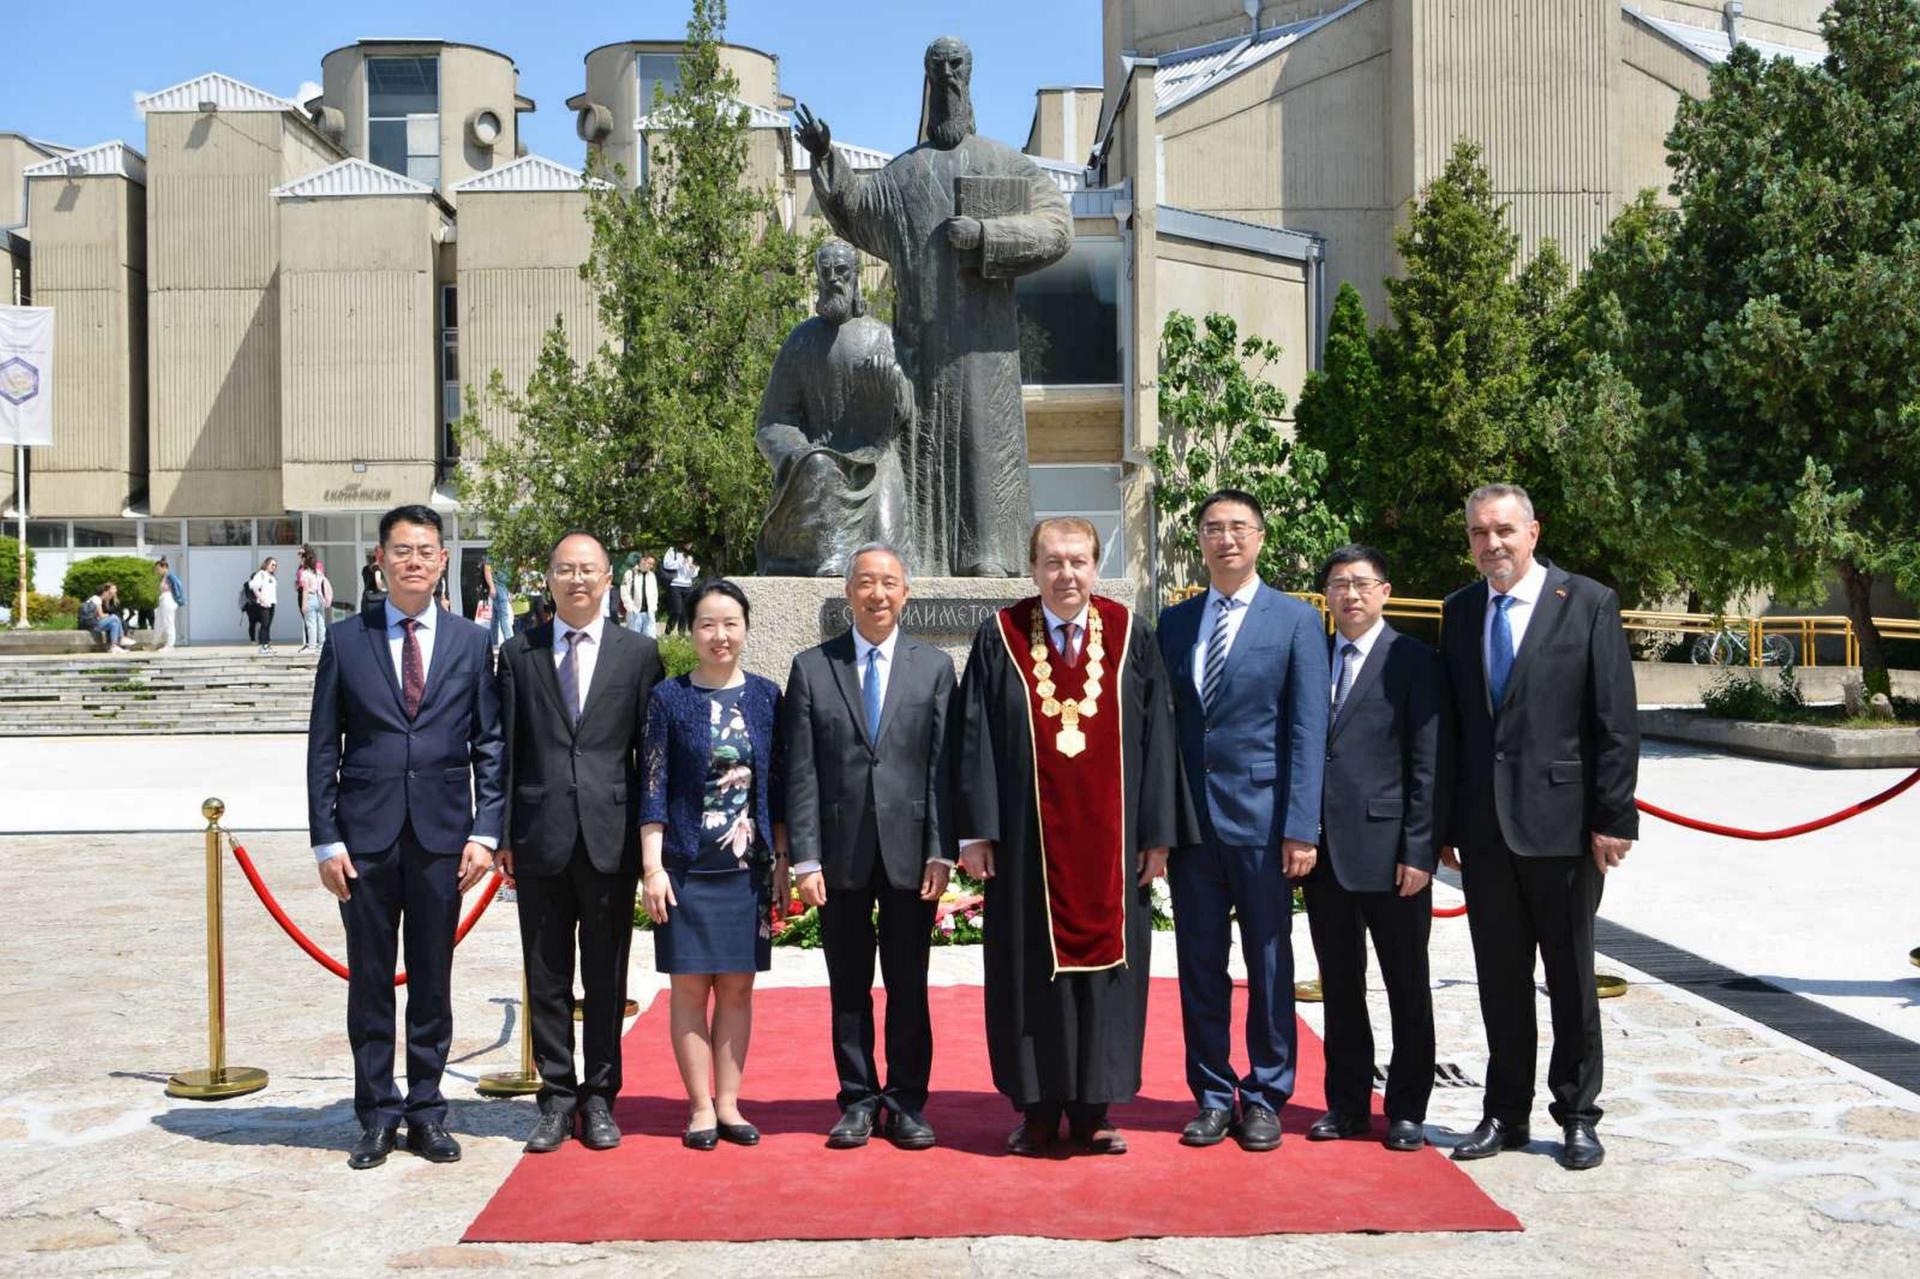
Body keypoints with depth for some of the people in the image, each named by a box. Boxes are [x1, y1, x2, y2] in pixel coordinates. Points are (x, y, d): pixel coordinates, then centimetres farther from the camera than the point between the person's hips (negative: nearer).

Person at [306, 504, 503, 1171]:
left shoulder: (470, 642, 6)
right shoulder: (346, 640, 4)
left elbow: (489, 745, 5)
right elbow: (323, 747, 4)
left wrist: (485, 832, -3)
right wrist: (326, 839, -3)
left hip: (441, 836, 1)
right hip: (366, 834, 0)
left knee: (433, 980, 8)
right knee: (370, 981, 6)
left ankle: (426, 1111, 18)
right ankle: (377, 1114, 17)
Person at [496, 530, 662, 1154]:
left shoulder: (639, 653, 5)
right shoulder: (519, 652, 8)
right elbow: (506, 748, 7)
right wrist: (502, 833, 2)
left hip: (611, 837, -1)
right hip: (540, 836, 1)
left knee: (606, 978, 7)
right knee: (546, 978, 7)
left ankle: (599, 1097, 17)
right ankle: (558, 1097, 17)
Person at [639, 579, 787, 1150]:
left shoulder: (765, 696, 5)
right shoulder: (669, 697, -1)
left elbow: (776, 785, 8)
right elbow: (654, 787, -3)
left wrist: (780, 860, 6)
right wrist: (651, 866, -7)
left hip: (748, 866, 2)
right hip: (687, 866, -2)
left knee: (737, 987, 7)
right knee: (690, 986, 3)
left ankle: (728, 1103, 16)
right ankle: (701, 1107, 12)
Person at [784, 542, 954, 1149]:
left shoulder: (934, 666, 6)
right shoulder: (812, 667, 5)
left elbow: (942, 766, 2)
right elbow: (801, 772, 1)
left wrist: (941, 852, -5)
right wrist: (805, 858, -5)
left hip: (909, 851, 0)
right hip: (841, 854, 0)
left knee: (909, 986, 6)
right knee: (848, 988, 8)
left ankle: (907, 1104, 17)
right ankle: (858, 1101, 19)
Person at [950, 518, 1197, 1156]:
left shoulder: (1130, 636, 2)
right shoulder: (999, 639, 1)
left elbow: (1157, 738, 2)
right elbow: (974, 738, -1)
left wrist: (1158, 834, -2)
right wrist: (976, 831, -7)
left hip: (1110, 841, 1)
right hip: (1027, 841, 0)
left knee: (1104, 964, 6)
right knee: (1032, 970, 5)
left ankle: (1092, 1110, 17)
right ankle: (1039, 1109, 17)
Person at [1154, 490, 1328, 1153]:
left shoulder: (1295, 620, -1)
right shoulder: (1175, 621, 10)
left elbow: (1307, 730, -5)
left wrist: (1301, 826, -12)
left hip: (1261, 817, -3)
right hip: (1190, 818, 3)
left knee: (1268, 963, 6)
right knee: (1199, 964, 8)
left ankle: (1264, 1098, 18)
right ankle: (1212, 1097, 19)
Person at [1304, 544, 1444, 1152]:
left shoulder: (1414, 662, -3)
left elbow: (1428, 766, -7)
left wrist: (1418, 850, -12)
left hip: (1389, 851, -4)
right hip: (1324, 851, 5)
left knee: (1406, 987, 6)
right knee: (1339, 986, 12)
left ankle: (1407, 1109, 16)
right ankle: (1346, 1102, 23)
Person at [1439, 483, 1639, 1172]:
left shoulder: (1588, 604, -4)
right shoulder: (1459, 611, 9)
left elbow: (1617, 721, -7)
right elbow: (1451, 721, 11)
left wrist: (1613, 817, -11)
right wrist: (1445, 821, 8)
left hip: (1561, 822, -4)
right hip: (1484, 827, 4)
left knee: (1571, 977, 7)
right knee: (1500, 978, 11)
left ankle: (1577, 1116, 20)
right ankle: (1505, 1113, 22)